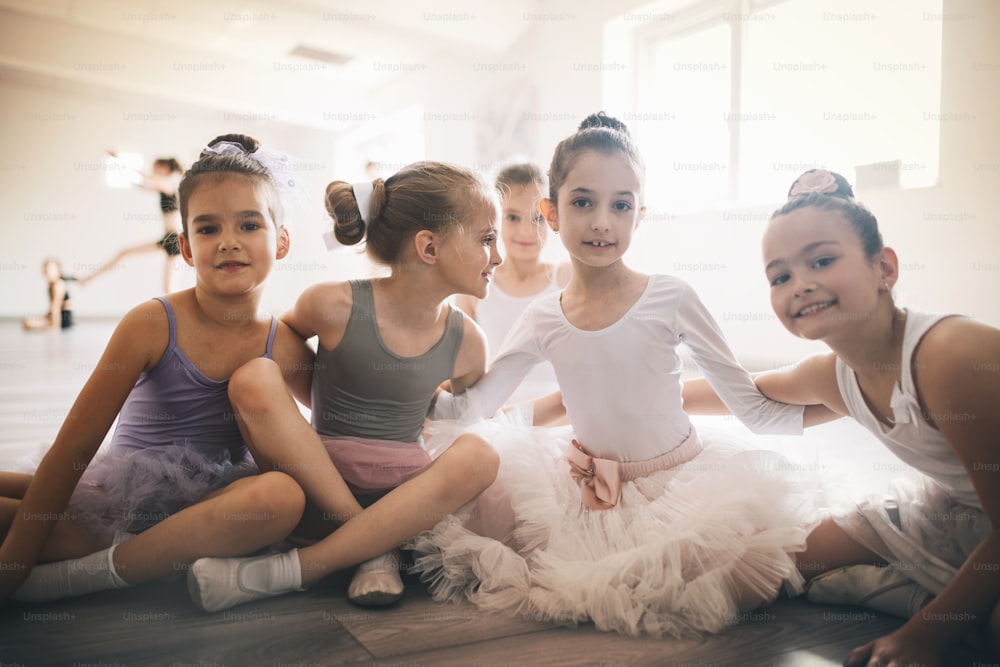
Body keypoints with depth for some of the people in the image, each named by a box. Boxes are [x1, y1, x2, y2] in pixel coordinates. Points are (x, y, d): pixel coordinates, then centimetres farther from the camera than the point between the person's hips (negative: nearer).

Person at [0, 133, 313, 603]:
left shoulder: (284, 347, -5)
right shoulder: (153, 325, -12)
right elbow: (75, 443, -10)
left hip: (206, 506, 2)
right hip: (119, 495, -1)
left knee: (283, 495, -33)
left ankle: (78, 574, -19)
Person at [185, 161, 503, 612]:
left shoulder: (465, 343, -4)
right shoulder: (336, 306, -12)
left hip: (407, 497, 2)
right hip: (316, 489, -1)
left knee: (477, 455, -30)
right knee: (255, 377, -24)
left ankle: (297, 568, -26)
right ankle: (375, 551, -21)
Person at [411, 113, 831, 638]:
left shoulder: (670, 299, -9)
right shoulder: (542, 322, -3)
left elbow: (752, 407, -4)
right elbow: (470, 407, 4)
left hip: (679, 480, -1)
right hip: (588, 495, 2)